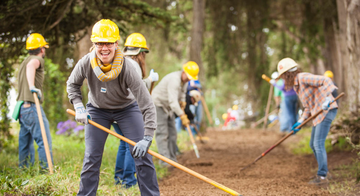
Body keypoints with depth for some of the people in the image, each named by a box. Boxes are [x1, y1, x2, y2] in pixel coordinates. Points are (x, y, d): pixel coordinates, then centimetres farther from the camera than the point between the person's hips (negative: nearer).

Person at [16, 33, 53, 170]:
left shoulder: (24, 62, 23)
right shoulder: (37, 59, -6)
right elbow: (31, 65, -28)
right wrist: (32, 86, -42)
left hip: (22, 107, 9)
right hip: (32, 107, -9)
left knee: (25, 143, 11)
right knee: (44, 141, -12)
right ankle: (47, 169, -18)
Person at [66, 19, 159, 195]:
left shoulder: (126, 67, -32)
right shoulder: (86, 63, -25)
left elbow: (146, 104, -32)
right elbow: (72, 84, -1)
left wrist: (147, 138, -38)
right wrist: (78, 107, -17)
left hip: (127, 108, -1)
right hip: (97, 110, 2)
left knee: (141, 153, -9)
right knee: (91, 158, -3)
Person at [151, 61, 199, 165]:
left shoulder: (185, 80, -1)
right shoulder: (174, 80, -31)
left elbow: (182, 93, 19)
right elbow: (172, 101, -38)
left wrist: (182, 102, 0)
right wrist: (182, 116, -41)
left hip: (168, 108, 9)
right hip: (158, 104, -9)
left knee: (172, 133, 6)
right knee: (162, 133, -15)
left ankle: (172, 159, 9)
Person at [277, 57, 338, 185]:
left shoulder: (303, 78, -12)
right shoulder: (297, 86, 17)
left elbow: (326, 81, -20)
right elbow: (308, 107, 19)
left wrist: (327, 98, -32)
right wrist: (300, 122, 9)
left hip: (327, 111, -10)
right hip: (319, 113, 10)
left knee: (318, 144, -11)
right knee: (313, 145, 15)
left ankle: (322, 176, -6)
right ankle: (322, 170, 26)